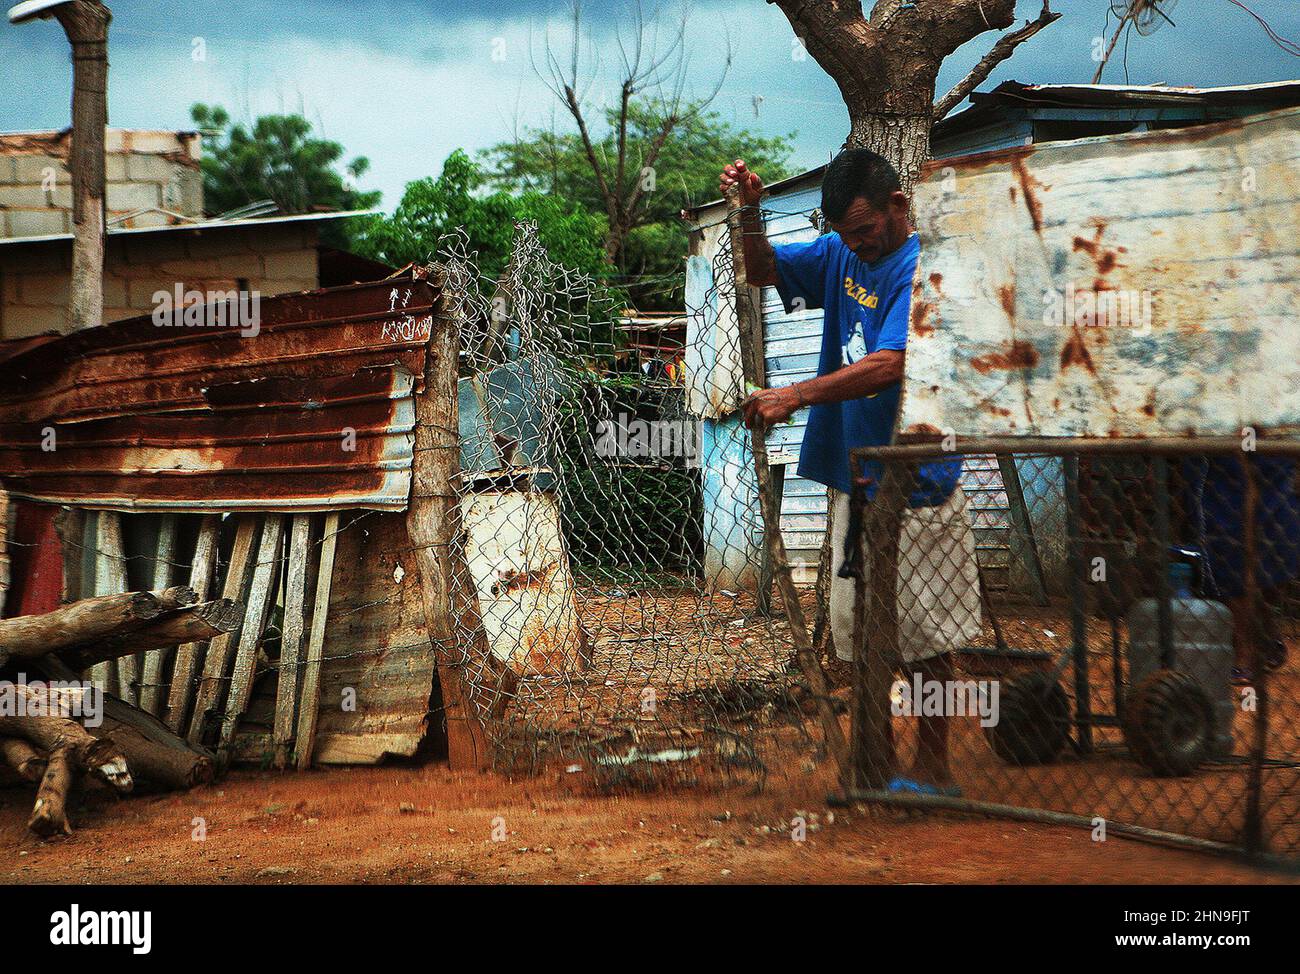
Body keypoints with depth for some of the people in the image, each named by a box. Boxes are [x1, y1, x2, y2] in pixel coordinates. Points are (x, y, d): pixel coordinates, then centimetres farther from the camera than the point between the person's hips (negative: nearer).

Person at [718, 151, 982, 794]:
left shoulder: (922, 271, -14)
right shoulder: (841, 254, 10)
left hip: (912, 482, -8)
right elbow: (762, 272, 21)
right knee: (861, 627, 11)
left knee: (920, 633, -2)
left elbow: (888, 366, -26)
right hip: (853, 476, 8)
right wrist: (750, 211, 1)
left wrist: (793, 397, -32)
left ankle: (933, 770, 6)